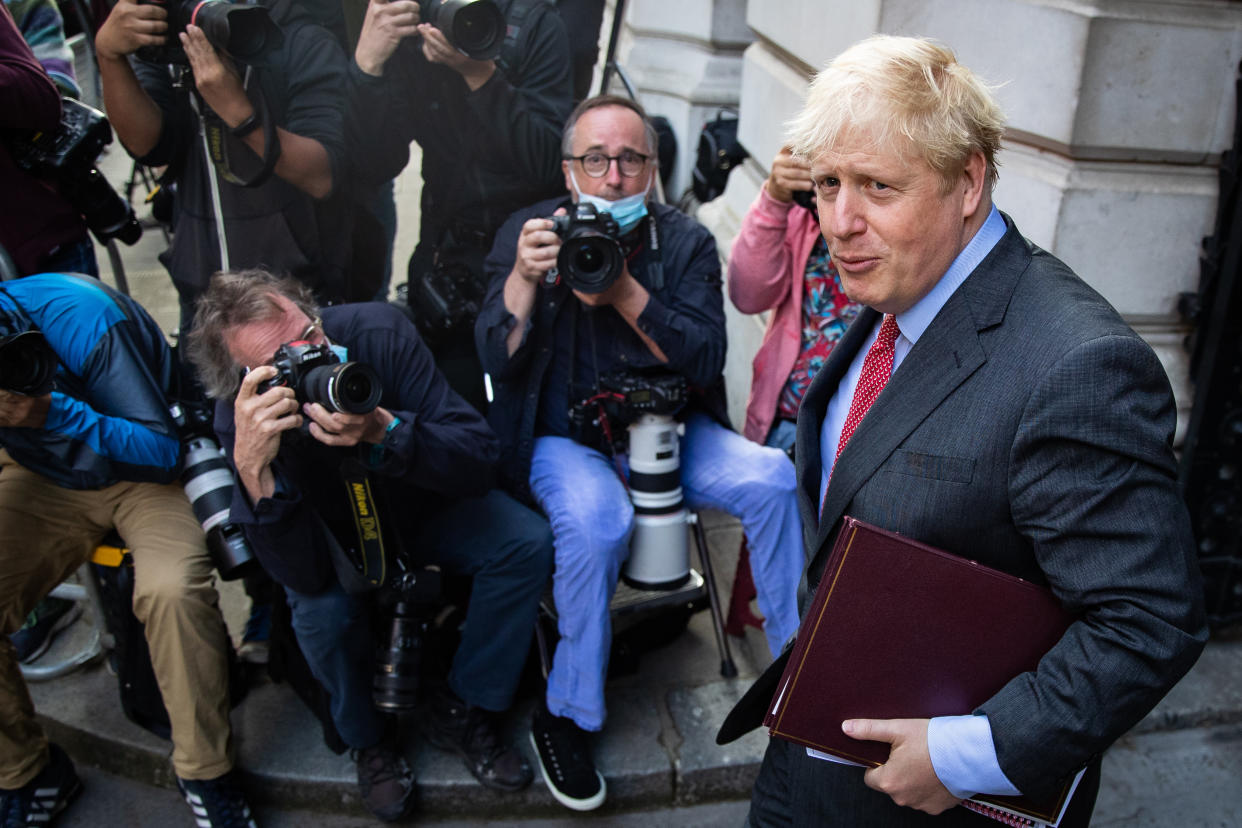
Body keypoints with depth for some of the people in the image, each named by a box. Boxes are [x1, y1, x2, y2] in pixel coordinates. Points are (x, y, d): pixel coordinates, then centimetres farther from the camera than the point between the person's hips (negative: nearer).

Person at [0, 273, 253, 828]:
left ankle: (206, 774, -12)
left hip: (145, 473, -4)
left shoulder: (79, 316, -28)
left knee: (171, 590, -33)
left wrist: (54, 414, -36)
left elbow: (162, 449, -23)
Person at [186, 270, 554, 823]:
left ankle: (459, 712, -1)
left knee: (527, 542, -20)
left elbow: (478, 458, -29)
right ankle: (368, 739, 2)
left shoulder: (378, 332, -29)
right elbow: (305, 575, -36)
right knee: (321, 607, -31)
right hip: (335, 532, -1)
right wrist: (253, 470, -51)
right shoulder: (243, 416, -29)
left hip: (420, 503, 2)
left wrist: (383, 432, -47)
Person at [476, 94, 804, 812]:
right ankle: (566, 715, -12)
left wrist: (625, 293, -24)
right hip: (564, 437, -2)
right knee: (596, 518, -34)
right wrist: (525, 279, -25)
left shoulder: (686, 241, 1)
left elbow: (707, 360, -11)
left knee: (772, 477, -21)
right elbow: (497, 362, -8)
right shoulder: (527, 233, -1)